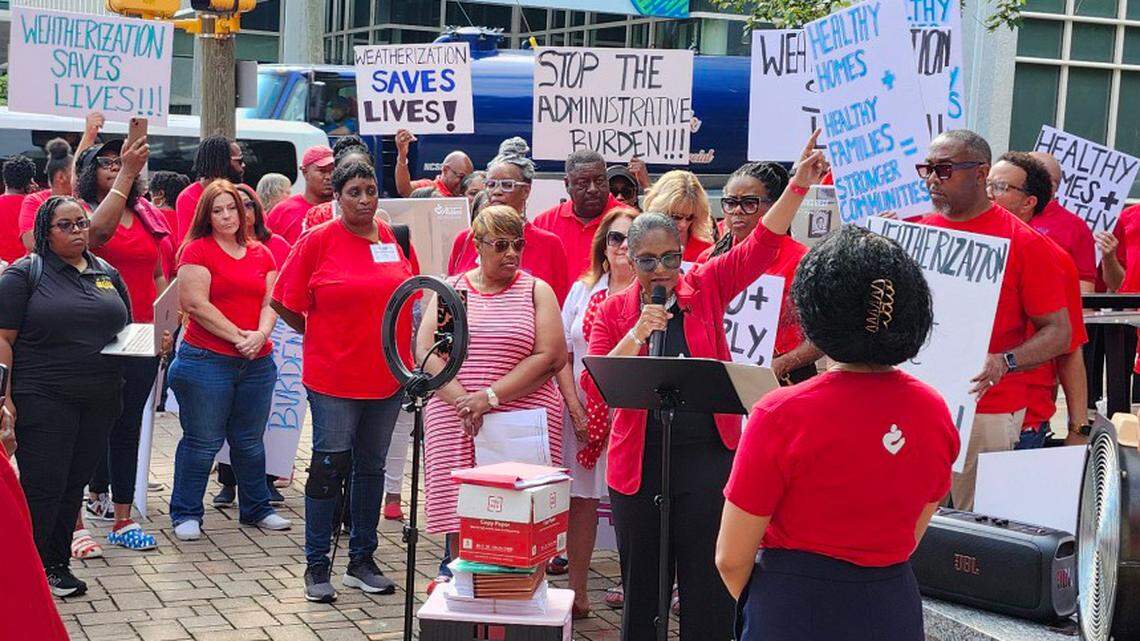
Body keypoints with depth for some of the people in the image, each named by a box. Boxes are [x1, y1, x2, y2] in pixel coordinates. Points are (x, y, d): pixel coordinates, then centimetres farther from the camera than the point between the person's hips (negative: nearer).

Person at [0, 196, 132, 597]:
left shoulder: (108, 274, 14)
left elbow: (127, 331, 22)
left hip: (100, 399, 5)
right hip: (44, 399, -5)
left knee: (75, 484, 10)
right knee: (42, 486, -5)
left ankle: (56, 565, 21)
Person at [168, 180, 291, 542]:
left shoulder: (260, 254, 13)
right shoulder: (197, 250, -4)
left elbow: (270, 301, 8)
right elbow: (197, 305, -13)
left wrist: (261, 334, -12)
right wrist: (238, 336, -13)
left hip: (257, 363, 5)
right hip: (207, 361, -5)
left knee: (250, 441, 15)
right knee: (203, 441, 1)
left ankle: (256, 508, 27)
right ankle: (186, 514, 13)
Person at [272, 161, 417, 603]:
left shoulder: (396, 239, 6)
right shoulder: (318, 241, -6)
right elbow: (285, 304, -2)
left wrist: (403, 349, 11)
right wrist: (321, 335, 5)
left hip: (387, 376, 4)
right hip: (333, 378, -4)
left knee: (371, 468, 13)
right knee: (329, 467, -1)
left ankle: (362, 561, 25)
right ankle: (317, 566, 11)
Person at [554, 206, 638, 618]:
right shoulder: (582, 290, 11)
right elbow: (561, 354, 9)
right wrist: (576, 408, -1)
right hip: (583, 413, 3)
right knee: (580, 500, 6)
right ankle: (577, 594, 14)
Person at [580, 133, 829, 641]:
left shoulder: (707, 288, 2)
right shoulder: (614, 311, 2)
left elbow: (761, 244, -7)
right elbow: (594, 389, -7)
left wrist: (799, 184, -19)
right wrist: (637, 335, -19)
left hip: (708, 456, -1)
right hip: (638, 461, 1)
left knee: (709, 585, 3)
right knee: (641, 583, 12)